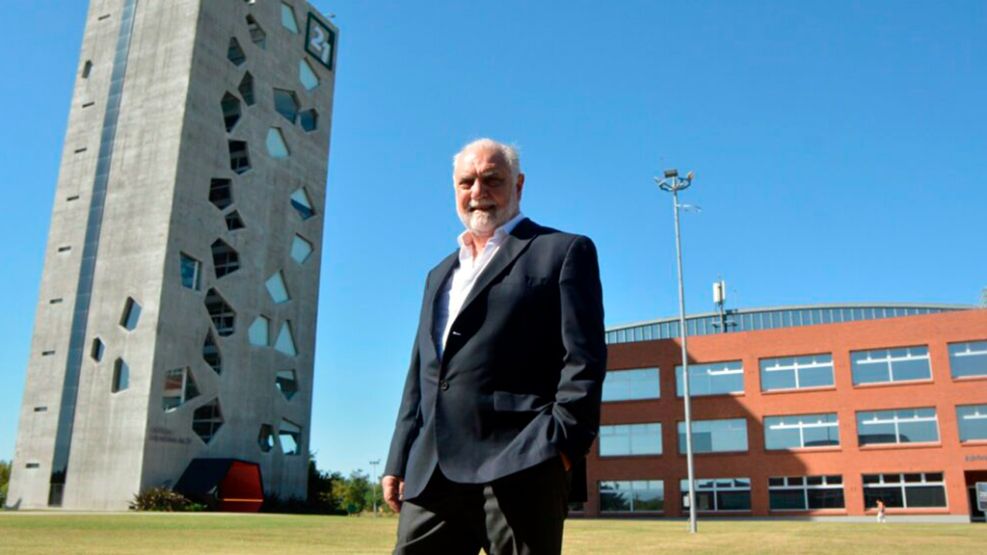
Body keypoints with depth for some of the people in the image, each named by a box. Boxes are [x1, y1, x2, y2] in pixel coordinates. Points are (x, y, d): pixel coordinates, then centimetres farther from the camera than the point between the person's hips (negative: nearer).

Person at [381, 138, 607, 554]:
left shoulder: (563, 252, 6)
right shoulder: (441, 274, 26)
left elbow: (583, 359, -4)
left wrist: (561, 445, -15)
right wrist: (399, 462, 16)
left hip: (519, 467, -6)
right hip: (432, 473, 6)